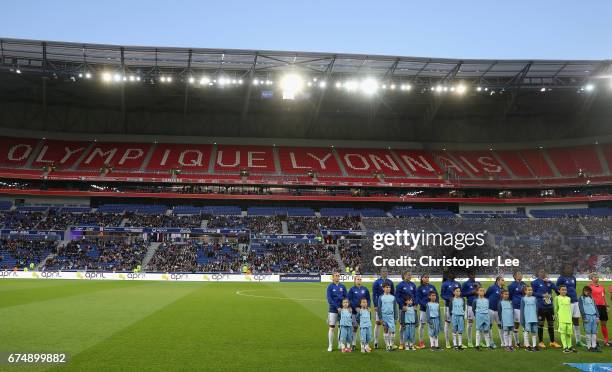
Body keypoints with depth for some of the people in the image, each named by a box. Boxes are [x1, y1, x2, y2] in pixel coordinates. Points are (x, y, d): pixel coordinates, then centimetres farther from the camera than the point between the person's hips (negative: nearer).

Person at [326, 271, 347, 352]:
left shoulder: (342, 286, 7)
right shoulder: (330, 286, -3)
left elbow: (346, 297, 7)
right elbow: (329, 299, -8)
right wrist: (337, 307, -15)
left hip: (342, 309, 3)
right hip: (333, 310, -3)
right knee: (331, 327, -1)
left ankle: (340, 345, 18)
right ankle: (330, 346, 6)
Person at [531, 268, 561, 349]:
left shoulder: (548, 281, 9)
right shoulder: (535, 282, -3)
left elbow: (556, 288, -3)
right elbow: (533, 293, -5)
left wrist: (549, 282, -13)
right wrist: (542, 295, -13)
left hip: (549, 306, 4)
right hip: (541, 307, -4)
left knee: (551, 324, 11)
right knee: (540, 324, 3)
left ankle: (552, 342, 21)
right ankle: (540, 342, 13)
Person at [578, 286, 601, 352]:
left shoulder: (592, 298, 19)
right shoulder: (581, 298, 3)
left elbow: (595, 307, 18)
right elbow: (581, 308, -3)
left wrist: (597, 316, 9)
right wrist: (584, 317, -11)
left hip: (594, 316, 5)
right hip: (587, 316, -5)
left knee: (594, 332, 3)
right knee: (588, 332, -4)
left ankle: (594, 346, 7)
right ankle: (589, 346, 0)